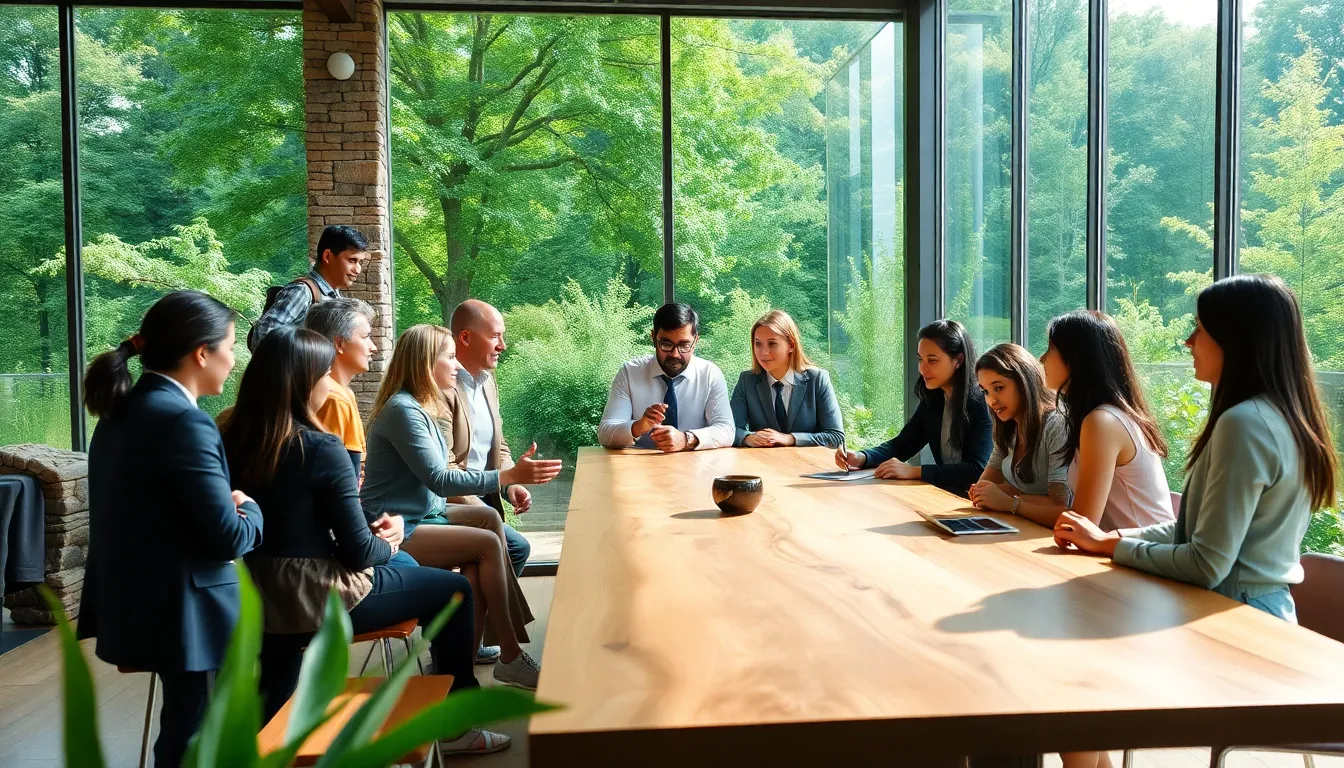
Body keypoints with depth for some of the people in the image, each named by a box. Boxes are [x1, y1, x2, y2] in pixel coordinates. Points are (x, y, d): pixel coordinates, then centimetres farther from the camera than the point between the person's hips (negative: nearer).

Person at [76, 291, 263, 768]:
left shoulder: (121, 412, 7)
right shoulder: (185, 422, -23)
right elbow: (228, 538, -23)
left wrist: (227, 502, 3)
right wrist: (249, 508, -3)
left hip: (137, 604, 9)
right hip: (185, 613, -9)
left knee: (183, 729, 24)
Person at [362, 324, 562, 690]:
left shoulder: (422, 406, 14)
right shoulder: (402, 410, -17)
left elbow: (439, 473, 10)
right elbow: (439, 480, -23)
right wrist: (509, 476, -26)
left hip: (423, 515, 9)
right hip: (395, 532, -9)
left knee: (489, 517, -14)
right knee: (488, 543, -18)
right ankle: (510, 656, -8)